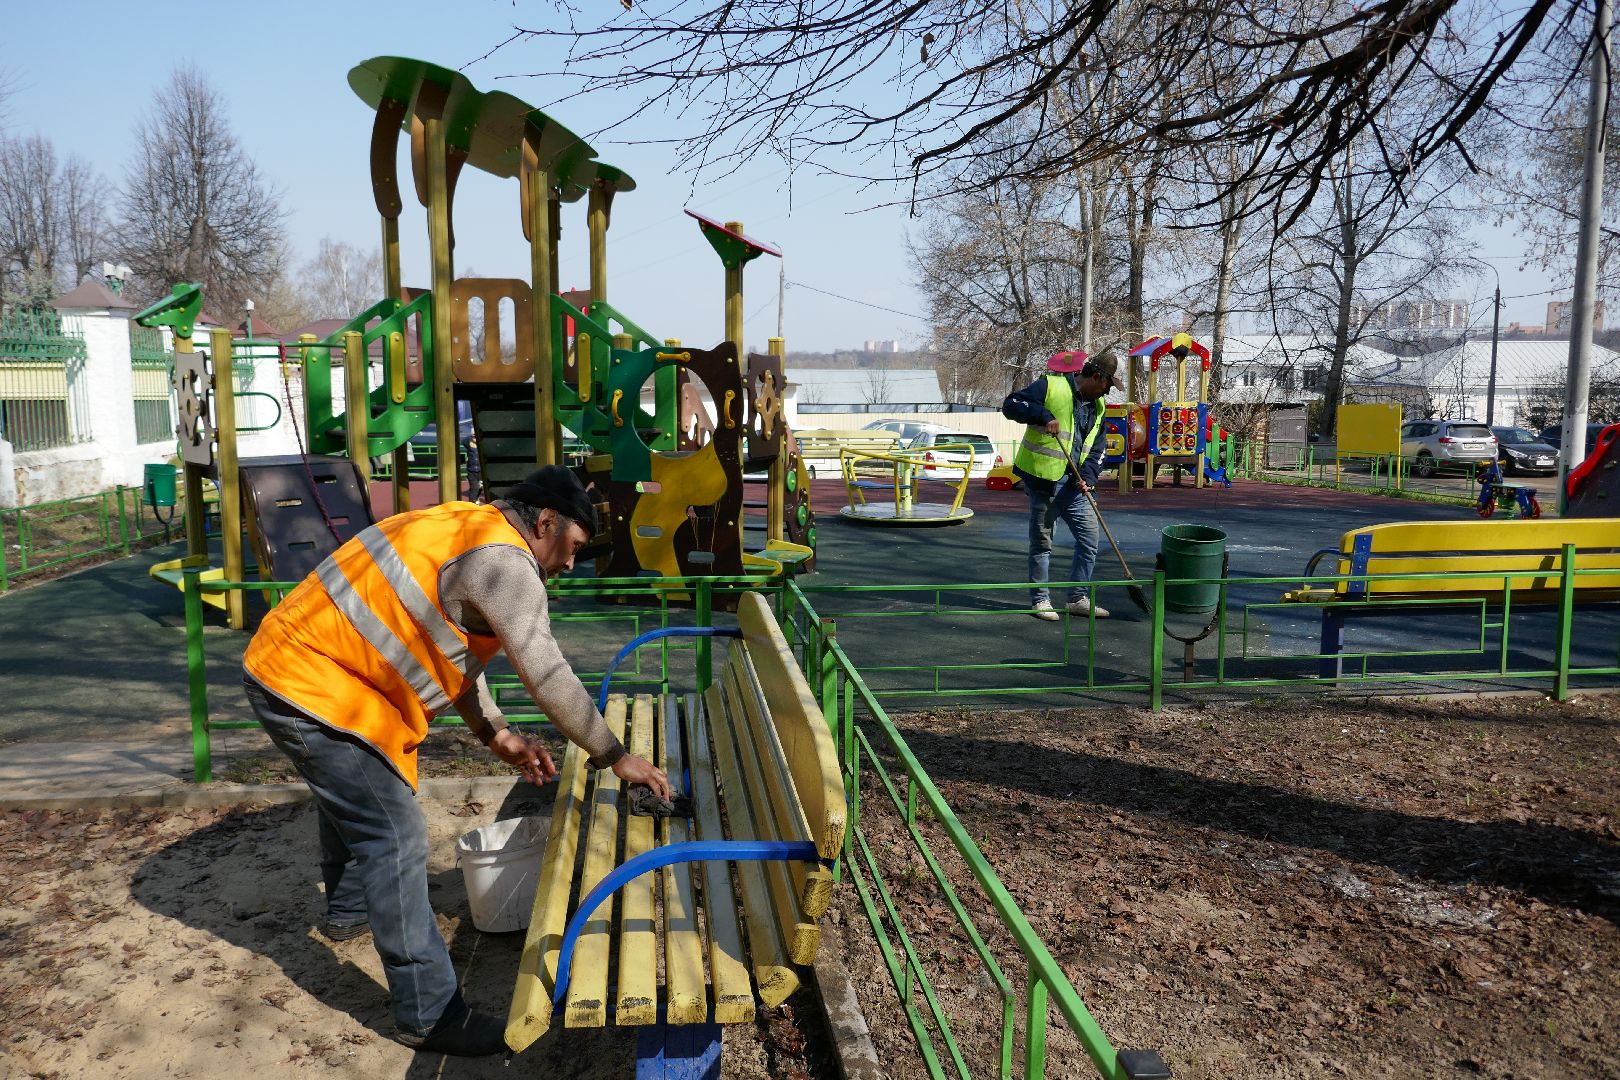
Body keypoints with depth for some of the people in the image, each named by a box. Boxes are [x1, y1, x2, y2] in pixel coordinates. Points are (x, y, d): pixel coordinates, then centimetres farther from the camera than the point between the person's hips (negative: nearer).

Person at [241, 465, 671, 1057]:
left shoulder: (468, 529, 11)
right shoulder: (503, 562, -20)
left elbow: (454, 648, 16)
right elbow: (548, 676, -22)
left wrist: (497, 734, 13)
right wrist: (615, 757, -14)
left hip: (291, 664, 11)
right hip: (310, 688, -11)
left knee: (351, 798, 31)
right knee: (395, 835, -8)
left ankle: (348, 911, 56)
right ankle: (428, 1015, 0)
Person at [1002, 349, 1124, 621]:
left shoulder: (1097, 406, 14)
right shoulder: (1050, 386, -9)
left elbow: (1096, 449, 16)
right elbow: (1011, 404, -14)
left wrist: (1087, 476, -1)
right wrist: (1043, 416, -27)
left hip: (1073, 485, 7)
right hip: (1042, 480, -7)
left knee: (1089, 539, 7)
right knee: (1042, 543, 4)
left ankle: (1078, 599, 19)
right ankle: (1040, 600, 16)